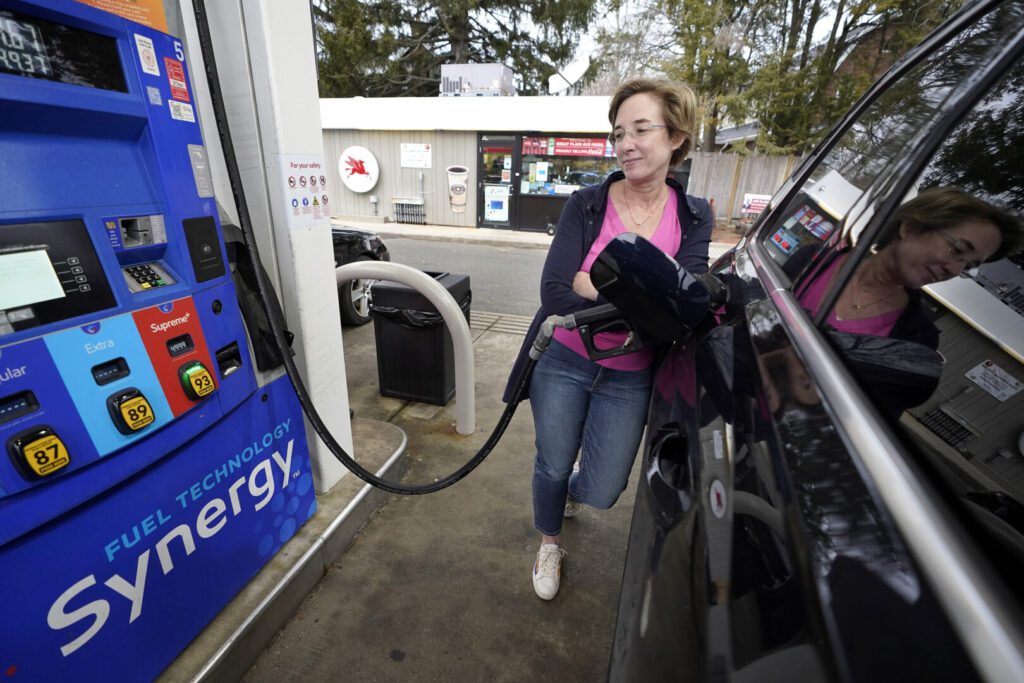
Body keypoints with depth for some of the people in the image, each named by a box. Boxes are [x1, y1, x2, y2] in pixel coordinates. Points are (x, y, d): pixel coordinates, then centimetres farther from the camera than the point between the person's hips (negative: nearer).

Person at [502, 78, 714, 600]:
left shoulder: (693, 218, -3)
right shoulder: (586, 205, -10)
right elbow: (554, 296, -20)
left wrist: (592, 283, -23)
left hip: (630, 380, 2)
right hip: (563, 363, -1)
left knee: (602, 493, 10)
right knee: (552, 467, 15)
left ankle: (574, 491, 52)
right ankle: (549, 544, 49)